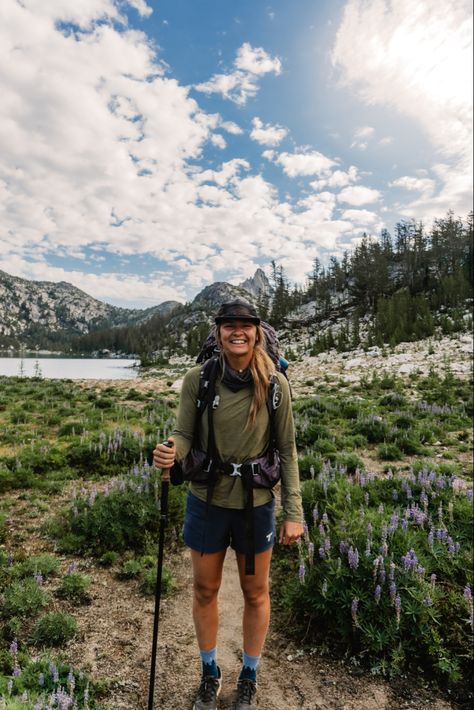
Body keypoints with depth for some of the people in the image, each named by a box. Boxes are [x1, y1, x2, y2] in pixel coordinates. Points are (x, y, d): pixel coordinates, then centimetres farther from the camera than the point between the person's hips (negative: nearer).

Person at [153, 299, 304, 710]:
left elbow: (286, 450, -6)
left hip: (256, 503, 0)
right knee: (205, 589, 19)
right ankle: (209, 673, 47)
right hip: (207, 501, 1)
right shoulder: (197, 380, -12)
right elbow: (184, 436, -7)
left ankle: (249, 677, 46)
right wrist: (170, 452, -31)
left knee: (256, 591, 18)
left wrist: (294, 513, -7)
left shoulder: (276, 384, -12)